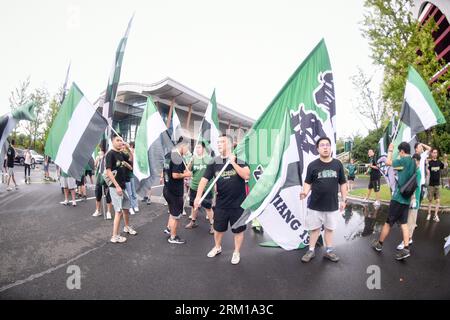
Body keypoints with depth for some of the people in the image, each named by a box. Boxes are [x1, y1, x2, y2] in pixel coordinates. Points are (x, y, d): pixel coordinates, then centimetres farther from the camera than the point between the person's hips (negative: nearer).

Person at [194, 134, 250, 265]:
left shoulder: (240, 159, -8)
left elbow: (247, 176, -22)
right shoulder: (214, 162, -2)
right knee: (218, 228, 20)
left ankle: (236, 252, 35)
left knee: (238, 230, 11)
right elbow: (204, 179, -6)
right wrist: (198, 196, -18)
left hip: (238, 203, -2)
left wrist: (233, 163, -24)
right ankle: (217, 247, 47)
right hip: (221, 203, 3)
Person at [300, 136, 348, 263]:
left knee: (329, 228, 15)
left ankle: (329, 251, 30)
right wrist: (305, 192, -21)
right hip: (315, 205, -1)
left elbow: (343, 183, 6)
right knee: (314, 228, 10)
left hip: (332, 205, 2)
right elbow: (308, 182, -2)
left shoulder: (337, 164, 0)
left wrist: (344, 200, 5)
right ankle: (311, 250, 25)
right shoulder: (312, 165, -6)